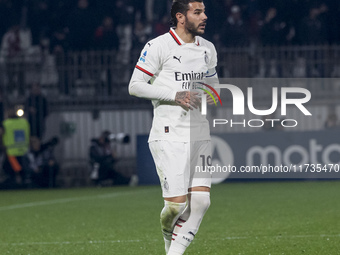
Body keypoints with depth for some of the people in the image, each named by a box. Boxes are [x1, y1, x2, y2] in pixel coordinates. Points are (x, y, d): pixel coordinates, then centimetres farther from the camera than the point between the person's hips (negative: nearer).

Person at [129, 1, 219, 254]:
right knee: (177, 203, -11)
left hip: (199, 135, 6)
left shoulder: (208, 49, 13)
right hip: (170, 136, -6)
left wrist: (213, 96, 4)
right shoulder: (158, 47, -7)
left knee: (201, 200, -7)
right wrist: (175, 95, -17)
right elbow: (135, 86, -7)